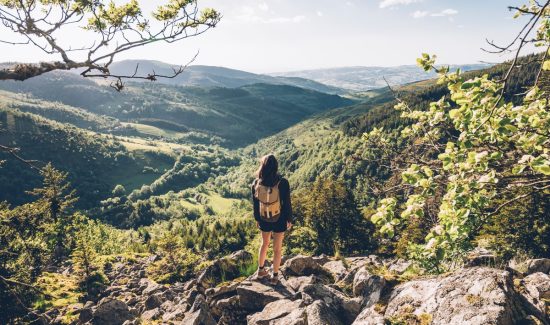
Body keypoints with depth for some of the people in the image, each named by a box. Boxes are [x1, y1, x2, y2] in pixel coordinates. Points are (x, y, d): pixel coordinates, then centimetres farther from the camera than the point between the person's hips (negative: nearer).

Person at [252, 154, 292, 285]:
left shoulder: (256, 183, -12)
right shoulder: (282, 183, -22)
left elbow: (255, 204, 0)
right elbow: (287, 203, -13)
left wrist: (257, 219, 14)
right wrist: (289, 219, 2)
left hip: (264, 220, 3)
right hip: (279, 220, -3)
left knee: (264, 244, 25)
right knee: (277, 248, 14)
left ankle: (261, 270, 39)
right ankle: (274, 276, 25)